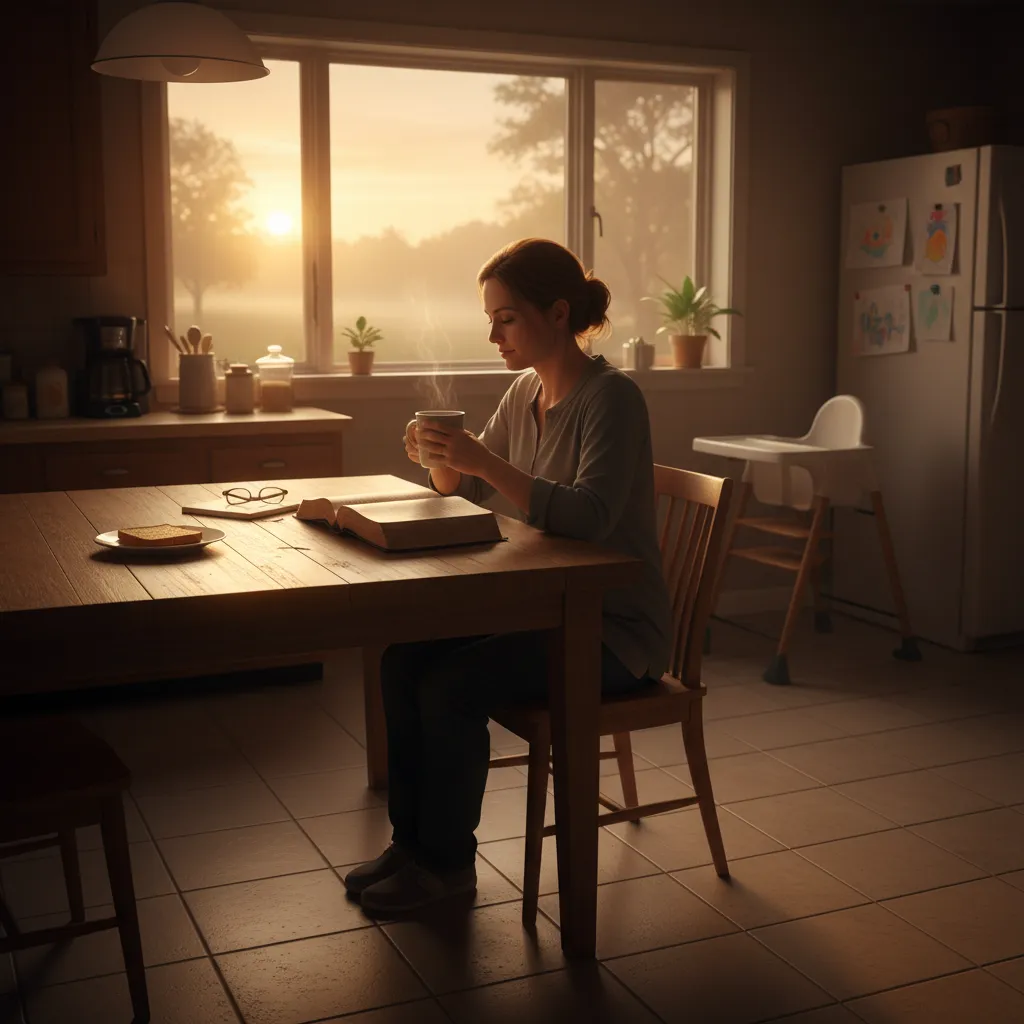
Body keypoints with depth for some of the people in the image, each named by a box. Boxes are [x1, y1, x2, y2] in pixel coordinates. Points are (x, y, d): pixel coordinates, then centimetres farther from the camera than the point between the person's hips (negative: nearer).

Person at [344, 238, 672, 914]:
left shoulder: (611, 397, -17)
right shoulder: (526, 391, 7)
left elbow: (589, 517, -31)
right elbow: (466, 491, 16)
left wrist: (485, 461, -35)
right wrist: (441, 457, -6)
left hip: (614, 628, -8)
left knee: (451, 685, -21)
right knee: (403, 660, -6)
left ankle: (449, 863, 0)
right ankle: (413, 840, 9)